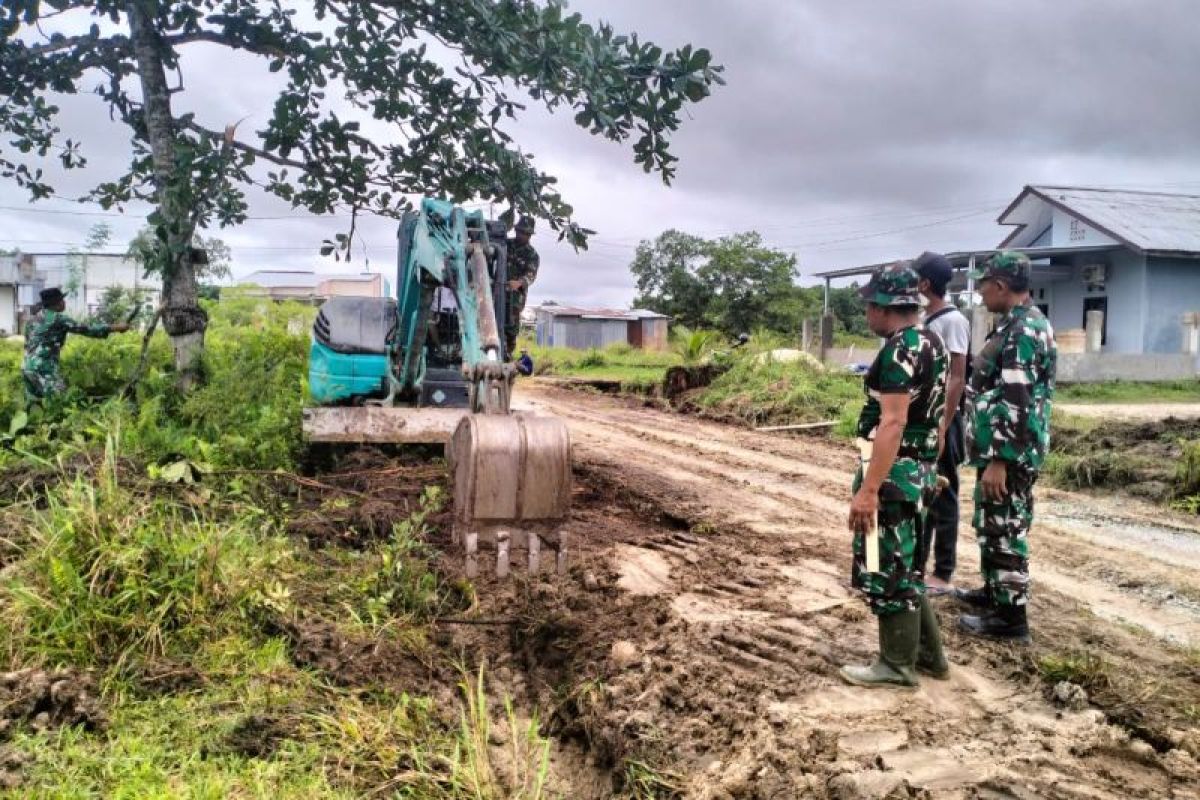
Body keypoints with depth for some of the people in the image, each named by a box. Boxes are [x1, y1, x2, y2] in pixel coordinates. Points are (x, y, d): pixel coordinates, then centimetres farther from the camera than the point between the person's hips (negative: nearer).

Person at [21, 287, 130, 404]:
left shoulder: (35, 318, 18)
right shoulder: (57, 318, -8)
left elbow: (28, 344, 21)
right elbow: (86, 329, -9)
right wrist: (116, 328, -5)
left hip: (27, 368, 9)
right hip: (44, 369, -9)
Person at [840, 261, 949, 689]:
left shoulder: (900, 349, -19)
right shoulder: (930, 342, 12)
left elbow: (892, 423, -25)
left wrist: (868, 489, -26)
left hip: (893, 473, -10)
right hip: (918, 469, 10)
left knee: (886, 571, 2)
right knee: (902, 568, 20)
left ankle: (898, 665, 13)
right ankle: (927, 653, 29)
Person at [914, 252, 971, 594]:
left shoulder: (952, 321, -13)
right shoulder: (922, 321, 12)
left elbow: (957, 378, -16)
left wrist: (942, 427, -21)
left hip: (939, 422, -8)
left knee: (942, 498, 1)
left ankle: (943, 575, 9)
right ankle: (917, 566, 24)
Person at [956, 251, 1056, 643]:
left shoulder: (1022, 331, -20)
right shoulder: (1022, 325, 13)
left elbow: (1016, 404, -25)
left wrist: (999, 460, -24)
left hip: (1008, 454, -10)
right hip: (1003, 450, 10)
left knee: (1005, 531, -2)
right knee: (991, 525, 21)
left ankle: (1010, 616, 6)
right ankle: (994, 591, 35)